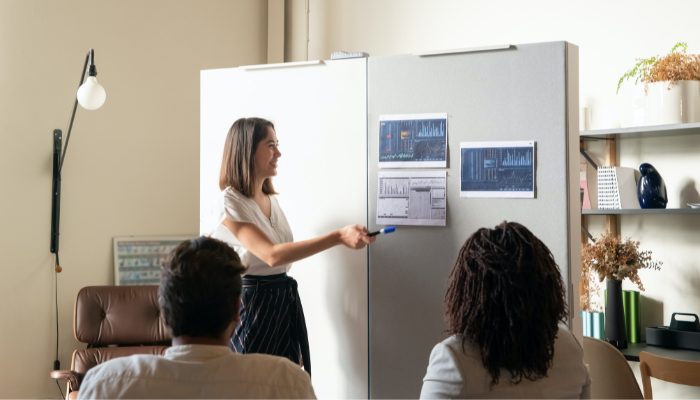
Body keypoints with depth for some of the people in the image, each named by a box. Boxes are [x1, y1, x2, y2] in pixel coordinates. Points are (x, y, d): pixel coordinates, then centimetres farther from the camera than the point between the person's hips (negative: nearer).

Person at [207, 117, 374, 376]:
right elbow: (272, 255, -24)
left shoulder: (271, 200, 11)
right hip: (253, 307, -7)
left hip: (285, 304, 7)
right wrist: (339, 237, -29)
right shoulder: (231, 203, -13)